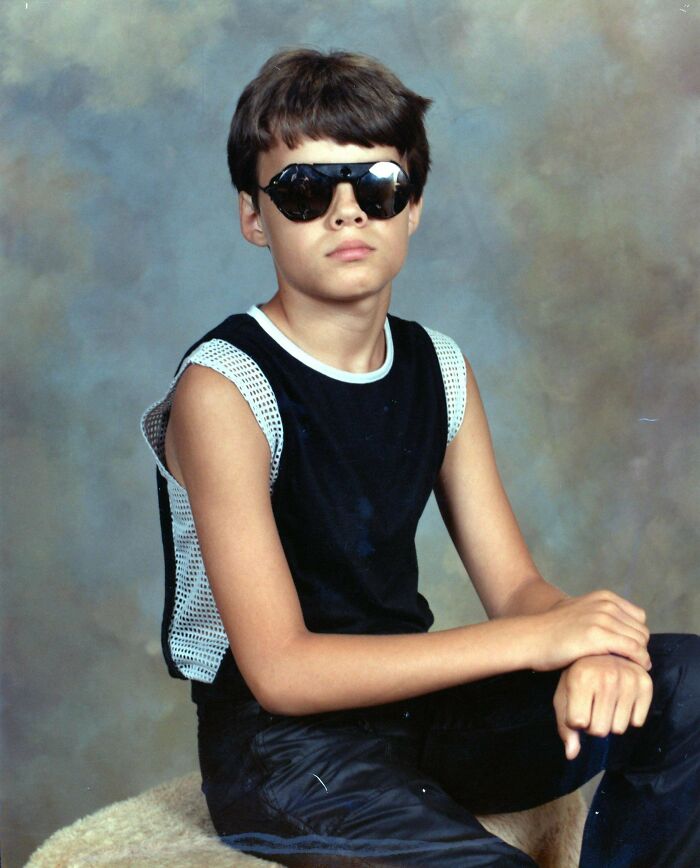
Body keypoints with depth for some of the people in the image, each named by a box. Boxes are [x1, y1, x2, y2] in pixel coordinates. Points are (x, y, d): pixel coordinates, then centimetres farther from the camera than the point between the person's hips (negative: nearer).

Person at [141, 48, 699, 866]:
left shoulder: (440, 369, 5)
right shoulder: (223, 389, -17)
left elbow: (514, 585, 2)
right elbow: (280, 671, -21)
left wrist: (591, 648, -23)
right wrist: (538, 639, -24)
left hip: (413, 696, 6)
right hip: (281, 741, -6)